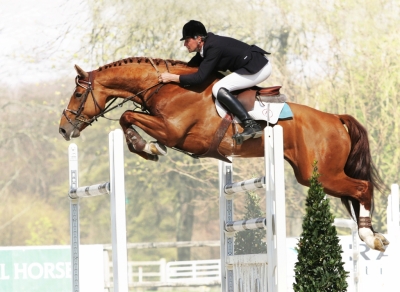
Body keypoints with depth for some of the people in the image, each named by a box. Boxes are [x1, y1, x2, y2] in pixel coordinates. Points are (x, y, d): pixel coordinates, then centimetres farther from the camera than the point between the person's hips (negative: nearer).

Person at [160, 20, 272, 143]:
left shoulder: (214, 48, -23)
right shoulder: (208, 44, 6)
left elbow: (199, 77, -25)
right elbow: (191, 65, 19)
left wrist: (172, 77, -21)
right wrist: (171, 71, 11)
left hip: (258, 69, -11)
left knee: (219, 89, -21)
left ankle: (251, 125, -25)